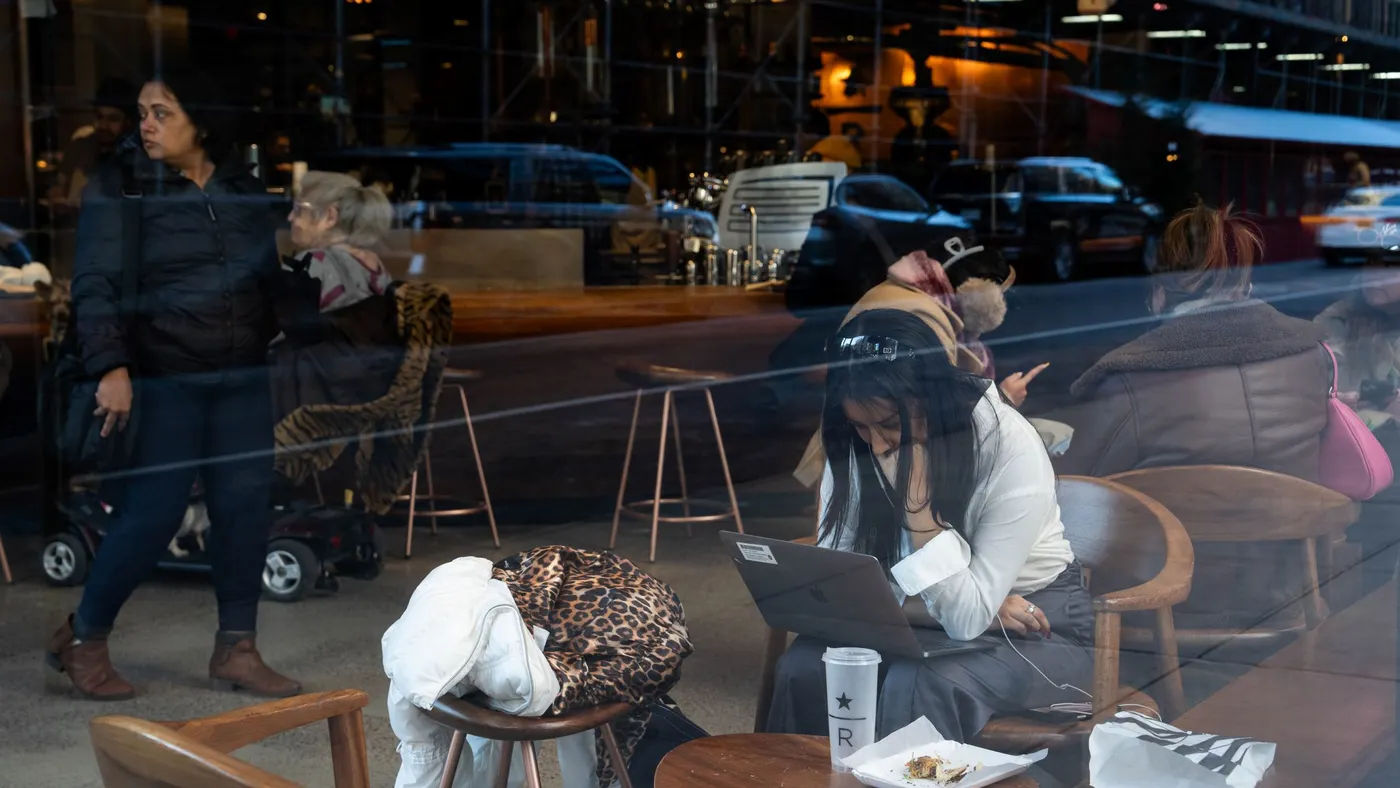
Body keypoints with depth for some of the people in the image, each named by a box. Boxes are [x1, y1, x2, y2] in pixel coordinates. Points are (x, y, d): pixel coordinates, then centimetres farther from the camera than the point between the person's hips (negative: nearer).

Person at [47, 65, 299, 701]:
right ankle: (81, 640, 18)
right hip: (162, 382, -4)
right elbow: (94, 285, -9)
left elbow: (269, 279, 19)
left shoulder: (243, 190, 9)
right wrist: (111, 368, -19)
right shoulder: (118, 186, -4)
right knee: (151, 516, -3)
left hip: (242, 380, 5)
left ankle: (236, 649, 16)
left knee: (245, 507, 3)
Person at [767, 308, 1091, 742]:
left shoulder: (1012, 448, -25)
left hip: (1037, 632, -4)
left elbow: (967, 618, -28)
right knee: (805, 666, -24)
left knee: (915, 686, -33)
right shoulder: (852, 444, -11)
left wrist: (913, 487, -33)